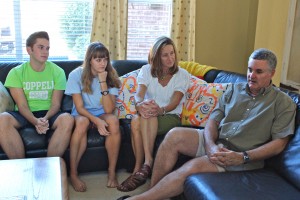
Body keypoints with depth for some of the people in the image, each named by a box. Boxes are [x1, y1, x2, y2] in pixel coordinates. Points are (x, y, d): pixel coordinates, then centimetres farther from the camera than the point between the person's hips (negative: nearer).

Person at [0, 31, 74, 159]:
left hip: (49, 114, 0)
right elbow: (22, 105, -8)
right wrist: (35, 121, -28)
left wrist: (45, 118, -25)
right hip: (25, 115, 0)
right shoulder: (16, 73, 0)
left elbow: (56, 103, -3)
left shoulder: (57, 71, 1)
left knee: (68, 119, -32)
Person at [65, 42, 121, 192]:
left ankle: (112, 171, -18)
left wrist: (103, 82, -26)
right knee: (82, 122, -37)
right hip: (82, 114, -1)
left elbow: (109, 109, -19)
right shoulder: (76, 75, -14)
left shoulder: (111, 77, -9)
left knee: (113, 120, -32)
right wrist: (97, 121, -32)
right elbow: (79, 108, -16)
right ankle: (73, 174, -22)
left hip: (101, 114, 2)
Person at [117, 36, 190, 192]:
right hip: (150, 114, 2)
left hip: (171, 116, -2)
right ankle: (139, 170, -28)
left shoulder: (182, 75, 0)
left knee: (149, 118, -37)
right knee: (136, 120, -35)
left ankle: (147, 162, -33)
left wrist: (160, 110, -36)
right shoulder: (147, 70, 5)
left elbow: (174, 103, -12)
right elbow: (139, 94, -12)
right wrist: (140, 105, -39)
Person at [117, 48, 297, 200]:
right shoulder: (235, 89, 12)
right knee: (175, 135, -21)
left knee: (194, 166, -29)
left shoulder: (284, 103, 0)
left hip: (243, 157, -5)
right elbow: (213, 121, 5)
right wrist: (211, 146, -17)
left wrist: (242, 157, -19)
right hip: (215, 142, 5)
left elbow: (279, 143, -6)